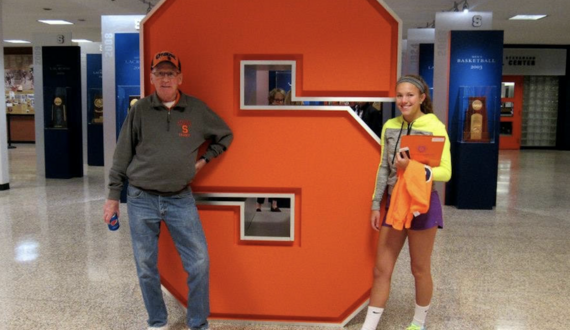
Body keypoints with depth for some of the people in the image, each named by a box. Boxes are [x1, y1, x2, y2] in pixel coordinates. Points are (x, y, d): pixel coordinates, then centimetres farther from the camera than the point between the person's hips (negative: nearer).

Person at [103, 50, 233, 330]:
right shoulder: (139, 110, -1)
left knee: (199, 263, -3)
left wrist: (203, 160, 5)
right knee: (146, 268, 8)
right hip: (141, 200, 0)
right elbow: (122, 156, 3)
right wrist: (113, 196, 3)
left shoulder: (197, 109, 1)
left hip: (180, 199, 0)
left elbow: (225, 136, 16)